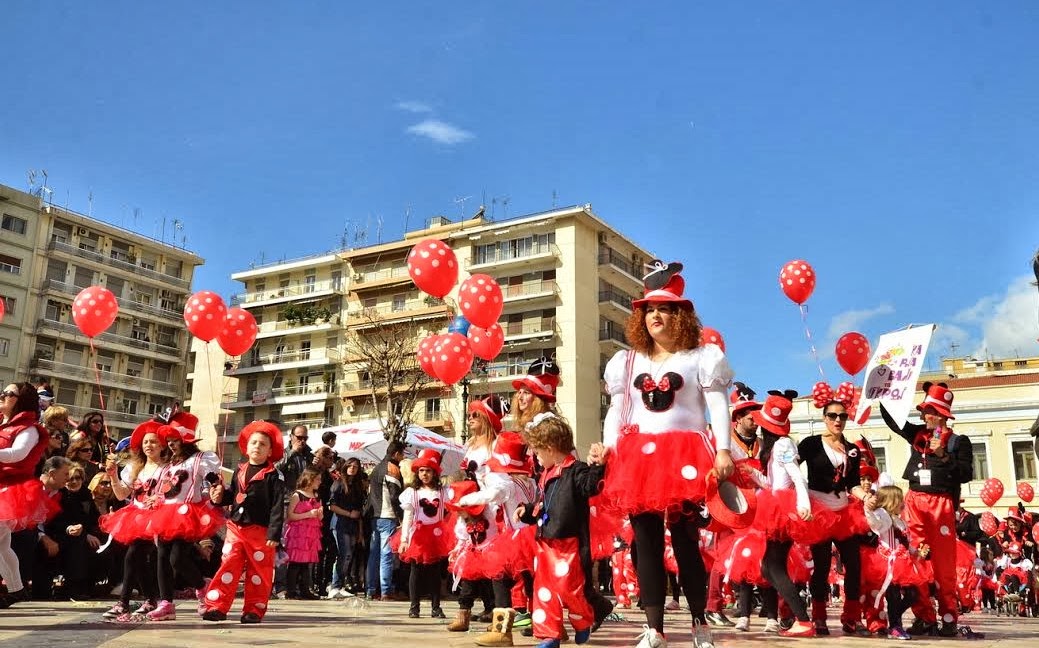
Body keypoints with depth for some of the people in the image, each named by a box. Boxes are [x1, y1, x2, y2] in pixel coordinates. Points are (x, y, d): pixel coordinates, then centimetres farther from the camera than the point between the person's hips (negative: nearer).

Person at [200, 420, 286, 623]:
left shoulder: (274, 476, -6)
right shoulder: (240, 471, 11)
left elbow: (277, 507, -10)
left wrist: (274, 534, -15)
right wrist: (220, 496, -1)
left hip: (260, 531, -4)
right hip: (236, 528, 4)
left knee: (259, 571, 4)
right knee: (228, 566, 1)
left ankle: (254, 610, 13)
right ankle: (217, 606, 5)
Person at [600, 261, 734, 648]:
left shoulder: (701, 357, 6)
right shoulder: (627, 361, 17)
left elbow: (718, 406, 0)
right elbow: (617, 411, 16)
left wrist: (723, 450, -11)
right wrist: (608, 450, 4)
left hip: (684, 455, -3)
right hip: (638, 456, 4)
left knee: (685, 541, -3)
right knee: (646, 543, 2)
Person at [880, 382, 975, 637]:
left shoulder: (958, 441, 3)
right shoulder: (916, 434, 12)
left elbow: (966, 474, -5)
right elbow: (891, 417, 12)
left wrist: (944, 456, -14)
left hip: (941, 503, -4)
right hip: (915, 501, 4)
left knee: (943, 563, -2)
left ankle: (949, 619, 5)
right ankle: (924, 617, 5)